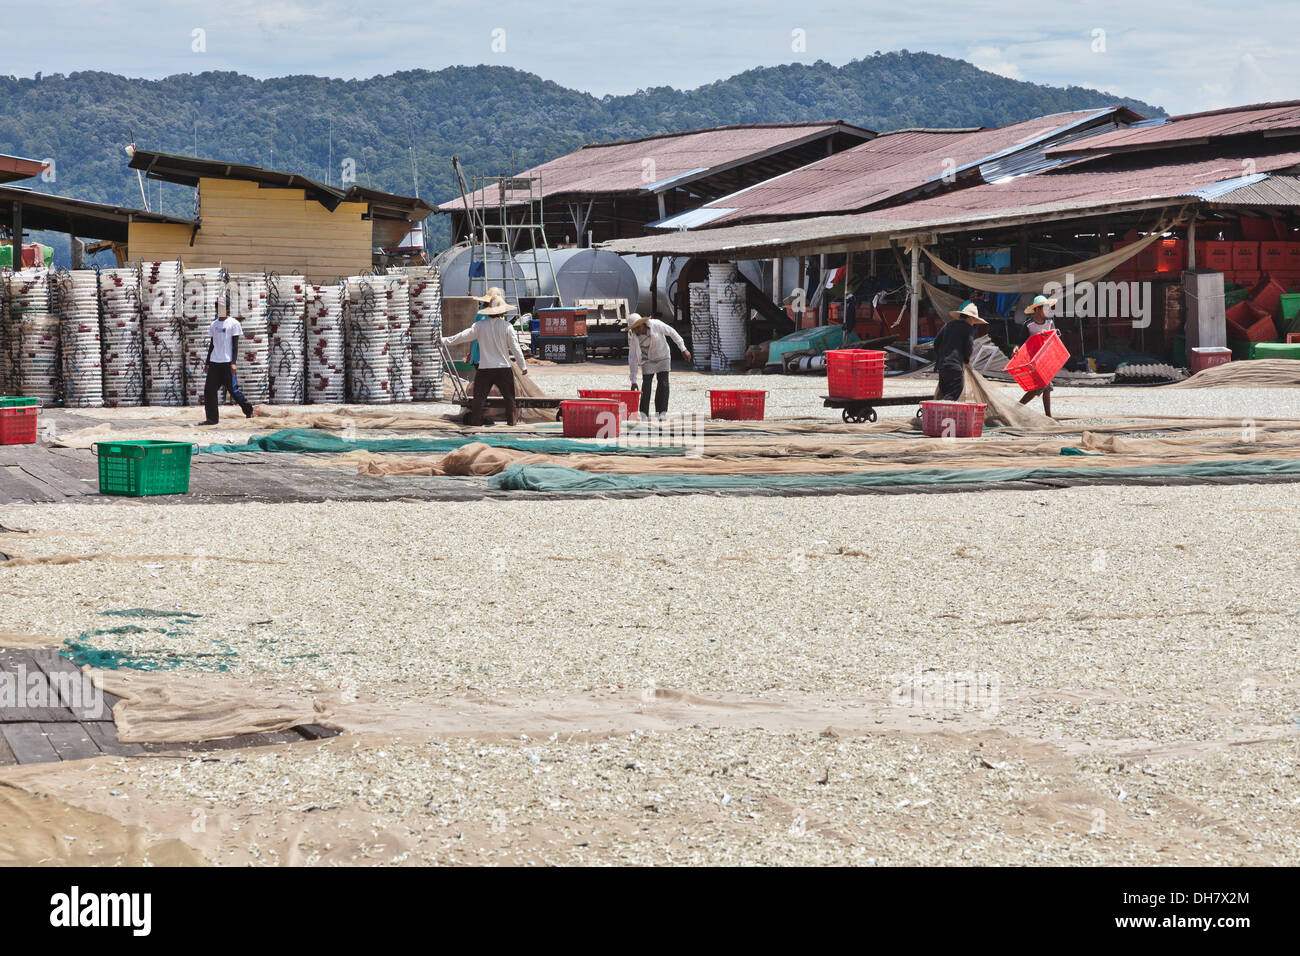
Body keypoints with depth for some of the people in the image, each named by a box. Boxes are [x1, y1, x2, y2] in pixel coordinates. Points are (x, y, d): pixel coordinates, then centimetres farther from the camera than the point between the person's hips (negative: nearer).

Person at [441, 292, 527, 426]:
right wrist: (523, 366, 5)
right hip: (503, 368, -1)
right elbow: (515, 348, -4)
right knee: (509, 396, 9)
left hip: (484, 368, 1)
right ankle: (512, 419, 9)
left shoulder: (480, 326, -2)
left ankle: (475, 420, 3)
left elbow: (463, 336, 3)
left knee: (479, 396, 5)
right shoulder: (506, 326, -6)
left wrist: (445, 341, 17)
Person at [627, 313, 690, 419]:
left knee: (663, 384, -7)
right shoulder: (633, 337, -19)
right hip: (648, 360, 0)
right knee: (646, 384, -10)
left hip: (662, 357, 0)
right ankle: (644, 414, -4)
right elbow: (632, 358, -14)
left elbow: (672, 332, -11)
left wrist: (683, 349, -10)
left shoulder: (656, 325, -25)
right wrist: (633, 381, -15)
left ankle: (661, 412, -1)